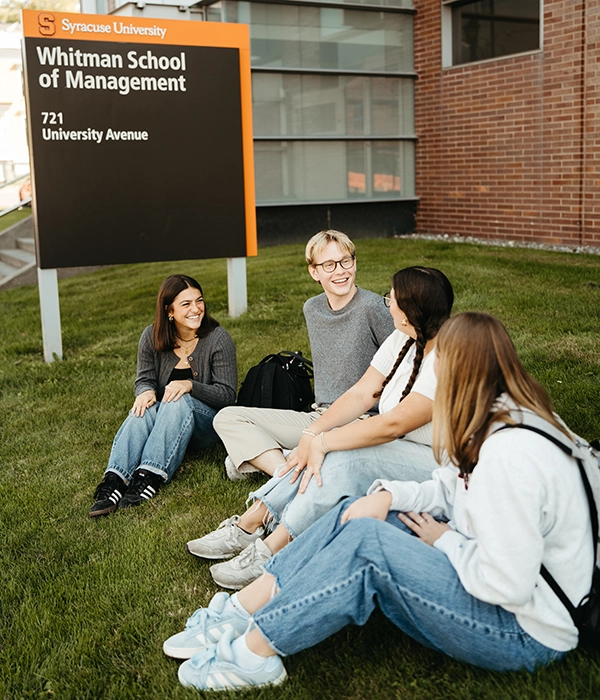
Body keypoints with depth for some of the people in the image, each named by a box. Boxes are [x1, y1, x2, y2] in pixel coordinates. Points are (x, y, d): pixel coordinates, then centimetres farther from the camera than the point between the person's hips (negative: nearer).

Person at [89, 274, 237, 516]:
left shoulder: (218, 339, -11)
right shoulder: (152, 338, -2)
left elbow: (227, 394, -12)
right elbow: (144, 379, 3)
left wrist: (190, 385, -29)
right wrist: (146, 391, -23)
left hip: (207, 423, -2)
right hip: (165, 422, 3)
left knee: (179, 401, -34)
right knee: (144, 408, -31)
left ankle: (150, 476, -44)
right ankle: (114, 480, -45)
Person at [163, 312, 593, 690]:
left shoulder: (510, 454, -30)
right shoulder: (495, 420, 2)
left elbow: (506, 584, -29)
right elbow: (450, 491, 12)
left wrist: (444, 541, -12)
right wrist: (389, 495, -6)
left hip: (525, 631, -9)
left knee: (363, 541, -23)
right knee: (353, 515, -3)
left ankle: (251, 655, -9)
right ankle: (238, 614, 0)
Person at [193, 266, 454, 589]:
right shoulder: (403, 340, 5)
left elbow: (393, 424, -27)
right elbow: (361, 394, -1)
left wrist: (322, 442, -25)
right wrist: (312, 434, -15)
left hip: (435, 463, -8)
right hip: (393, 448, 8)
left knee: (343, 458, -29)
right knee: (319, 453, -16)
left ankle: (269, 551, -24)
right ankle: (249, 523, -14)